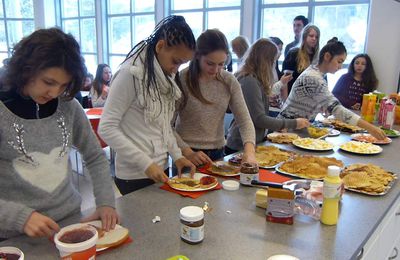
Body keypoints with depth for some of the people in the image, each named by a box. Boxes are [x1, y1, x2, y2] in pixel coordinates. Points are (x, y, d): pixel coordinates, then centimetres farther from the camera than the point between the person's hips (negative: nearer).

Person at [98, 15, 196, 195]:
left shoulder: (167, 76, 5)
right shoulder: (131, 74, -18)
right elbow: (106, 128, -19)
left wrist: (176, 155, 0)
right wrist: (145, 164, -21)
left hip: (160, 170, 7)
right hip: (135, 176, -7)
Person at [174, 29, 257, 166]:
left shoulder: (229, 81, -3)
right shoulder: (182, 80, -14)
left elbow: (244, 120, -6)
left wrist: (249, 150, -22)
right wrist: (188, 153, -24)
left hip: (217, 153, 4)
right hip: (187, 154, -4)